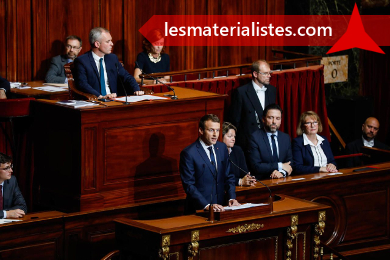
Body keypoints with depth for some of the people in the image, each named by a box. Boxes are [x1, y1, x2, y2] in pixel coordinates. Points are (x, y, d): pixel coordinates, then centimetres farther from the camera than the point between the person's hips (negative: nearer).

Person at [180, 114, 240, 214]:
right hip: (199, 209, -4)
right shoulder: (188, 153, -8)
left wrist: (232, 198, 1)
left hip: (220, 207, 5)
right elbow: (189, 185, -10)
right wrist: (207, 206, -19)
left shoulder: (222, 148, 11)